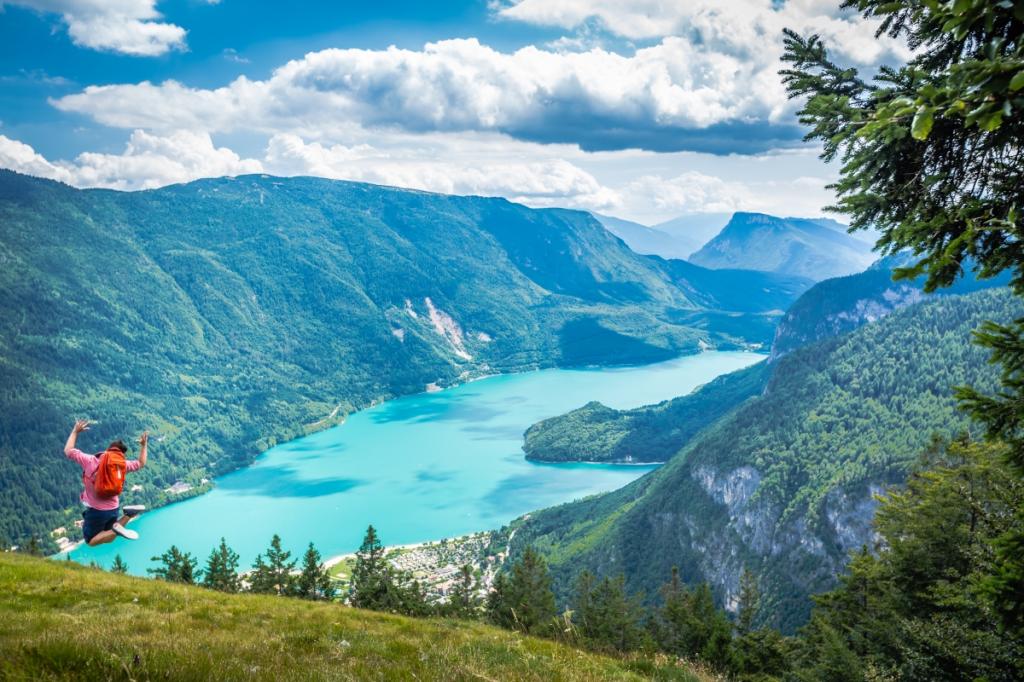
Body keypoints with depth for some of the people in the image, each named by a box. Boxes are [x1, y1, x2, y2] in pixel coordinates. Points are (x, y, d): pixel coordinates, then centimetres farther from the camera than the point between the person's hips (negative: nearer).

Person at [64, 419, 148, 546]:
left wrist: (75, 432, 2)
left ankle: (115, 530, -20)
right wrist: (143, 445, 17)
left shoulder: (90, 461, -18)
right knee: (108, 539, 22)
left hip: (96, 510, -3)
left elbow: (68, 451, -7)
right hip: (114, 509, 3)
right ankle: (128, 515, -6)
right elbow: (141, 463, 8)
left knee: (91, 541, 10)